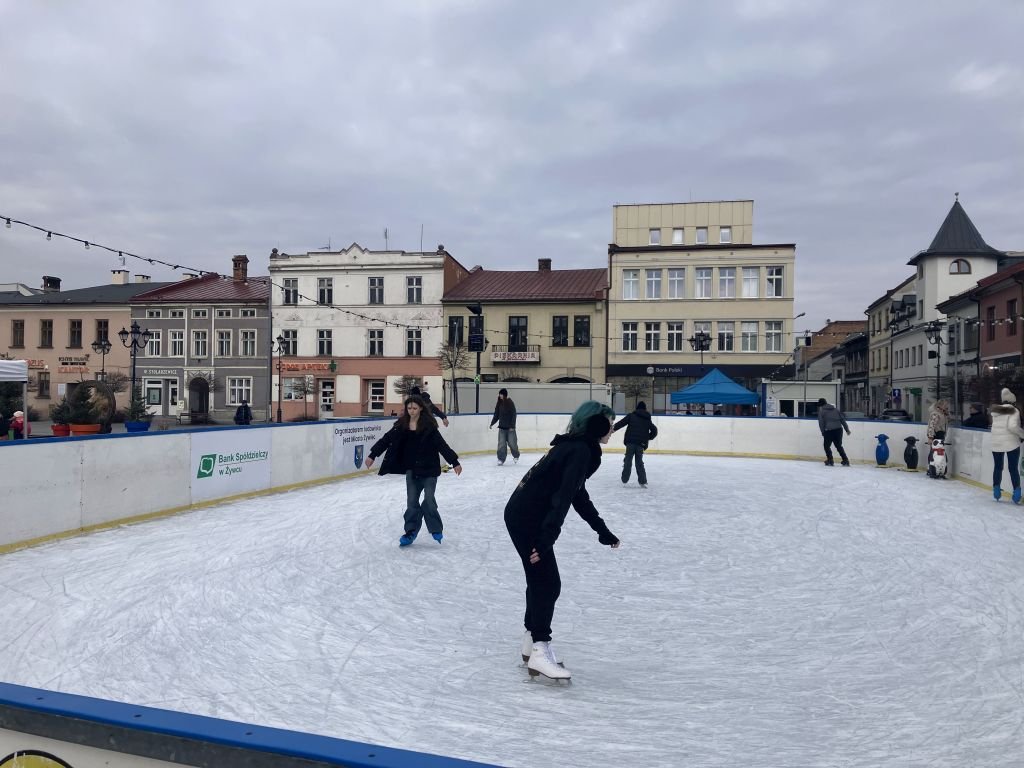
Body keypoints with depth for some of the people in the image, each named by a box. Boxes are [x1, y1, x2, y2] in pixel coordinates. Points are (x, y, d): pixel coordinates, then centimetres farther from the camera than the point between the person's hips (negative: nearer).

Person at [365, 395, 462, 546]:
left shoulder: (429, 426, -12)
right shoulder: (402, 425, 0)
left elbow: (441, 444, -12)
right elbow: (387, 439, 4)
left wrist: (455, 462, -14)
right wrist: (372, 455, 2)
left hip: (429, 469, -4)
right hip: (411, 469, 4)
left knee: (429, 500, -5)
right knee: (412, 501, 5)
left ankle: (436, 530, 12)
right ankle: (411, 531, 14)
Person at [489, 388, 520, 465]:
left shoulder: (510, 403, -9)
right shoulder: (499, 404, 5)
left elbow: (514, 415, -11)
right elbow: (496, 415, 12)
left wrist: (512, 426, -15)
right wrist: (492, 424, 6)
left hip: (510, 427, -4)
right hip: (502, 427, 4)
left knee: (512, 443, 3)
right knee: (501, 444, -2)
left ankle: (516, 457, 26)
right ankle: (501, 459, 4)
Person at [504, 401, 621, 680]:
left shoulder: (577, 448, 14)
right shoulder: (581, 451, -16)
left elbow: (579, 495, 21)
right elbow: (563, 496, -26)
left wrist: (603, 531, 26)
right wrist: (548, 537, -31)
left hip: (525, 516, 10)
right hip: (527, 519, -10)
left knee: (540, 580, 19)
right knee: (548, 583, -5)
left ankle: (532, 642, 32)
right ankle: (539, 652, 0)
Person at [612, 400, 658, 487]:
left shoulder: (631, 416, 3)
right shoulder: (648, 419, 13)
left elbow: (622, 422, -6)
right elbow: (654, 431, 13)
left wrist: (614, 428, -3)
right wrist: (648, 437, 22)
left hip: (630, 442, -2)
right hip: (641, 444, 2)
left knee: (628, 460, 7)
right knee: (639, 462, 13)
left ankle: (624, 480, 5)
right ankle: (642, 481, 7)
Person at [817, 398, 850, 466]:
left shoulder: (821, 411, 6)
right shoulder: (836, 409, 18)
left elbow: (821, 423, -1)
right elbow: (842, 419, 14)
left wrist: (823, 432, 4)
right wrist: (847, 429, 15)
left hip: (829, 431, -5)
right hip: (838, 429, 5)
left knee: (827, 446, 12)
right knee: (839, 446, 17)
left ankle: (830, 461, 6)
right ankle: (846, 461, 13)